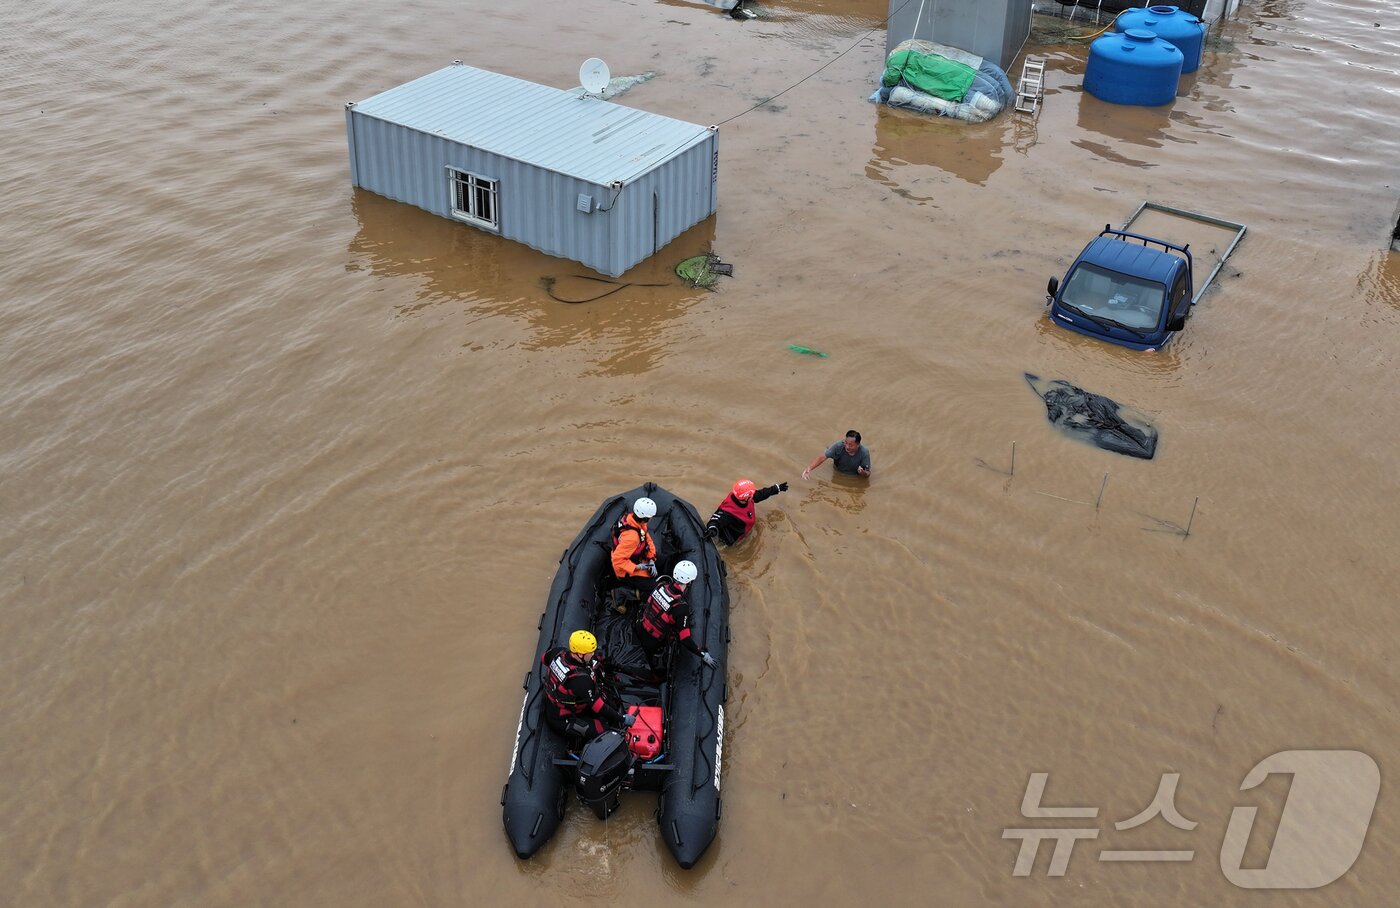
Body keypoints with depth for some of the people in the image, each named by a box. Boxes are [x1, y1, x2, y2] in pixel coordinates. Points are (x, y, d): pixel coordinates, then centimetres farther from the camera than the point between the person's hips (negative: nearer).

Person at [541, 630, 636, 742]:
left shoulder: (559, 652, -15)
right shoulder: (581, 680, -36)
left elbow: (544, 658, 10)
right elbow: (598, 707, -26)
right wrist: (623, 719, -16)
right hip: (563, 720, -8)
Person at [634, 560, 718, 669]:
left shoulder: (662, 584, -17)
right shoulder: (681, 607, -35)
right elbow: (685, 638, -34)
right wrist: (703, 655, -25)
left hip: (640, 627, 5)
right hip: (652, 642, -5)